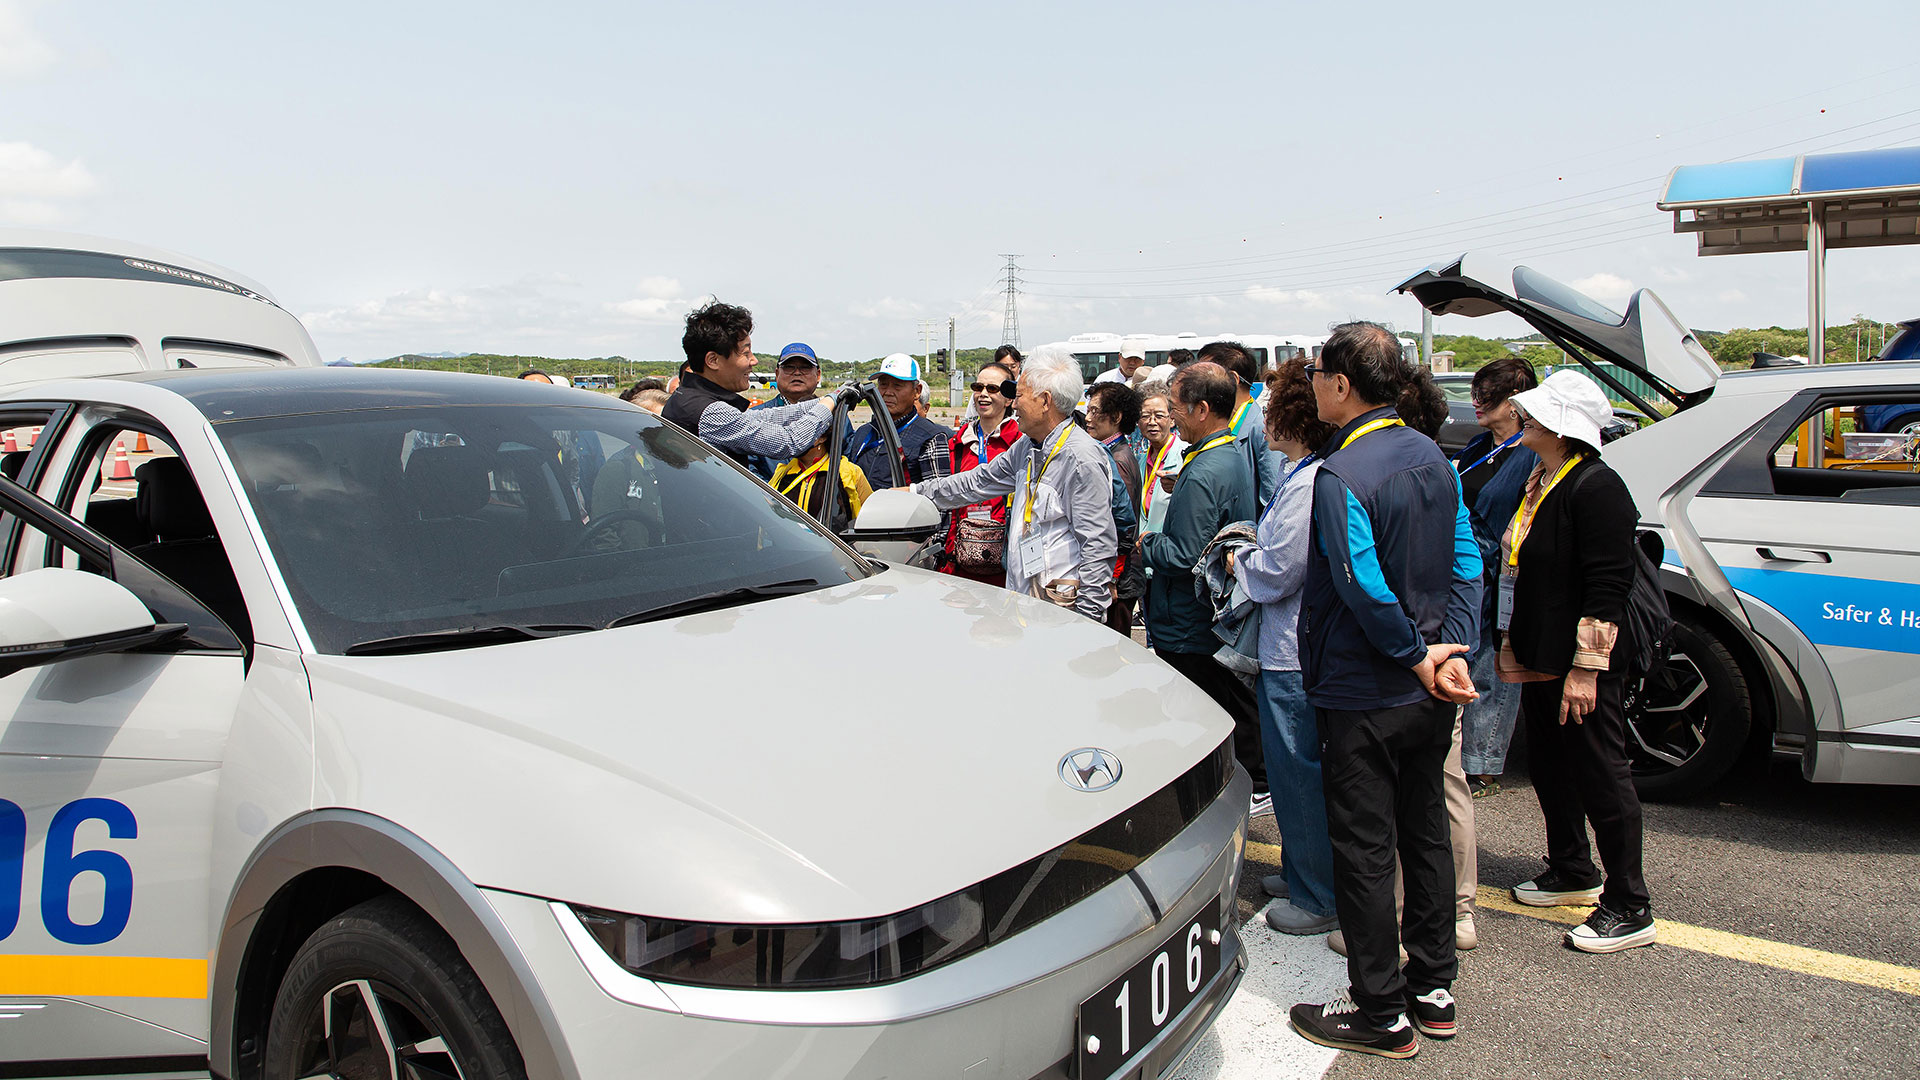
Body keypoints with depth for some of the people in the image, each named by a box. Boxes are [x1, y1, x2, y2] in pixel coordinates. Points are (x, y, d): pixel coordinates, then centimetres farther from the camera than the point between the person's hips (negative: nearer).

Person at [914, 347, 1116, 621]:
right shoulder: (1027, 447, 12)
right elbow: (980, 481, 25)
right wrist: (916, 492, 26)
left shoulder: (1082, 459, -16)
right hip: (1025, 595, 8)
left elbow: (1099, 547, -17)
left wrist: (1085, 621, -19)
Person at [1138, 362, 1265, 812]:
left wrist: (1148, 544, -8)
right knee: (1237, 706, 20)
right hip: (1229, 620, 10)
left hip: (1190, 627, -10)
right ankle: (1257, 788, 32)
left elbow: (1185, 556, -26)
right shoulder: (1234, 456, 8)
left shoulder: (1202, 474, -24)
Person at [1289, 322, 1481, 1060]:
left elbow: (1364, 588, -26)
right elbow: (1466, 562, 4)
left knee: (1363, 851, 3)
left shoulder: (1340, 475, -20)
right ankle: (1433, 988, 31)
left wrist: (1416, 657, -14)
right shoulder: (1433, 458, 6)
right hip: (1428, 695, 8)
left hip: (1363, 695, -8)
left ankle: (1380, 1014, 15)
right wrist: (1451, 651, -3)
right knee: (1425, 833, 18)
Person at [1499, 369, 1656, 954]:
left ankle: (1629, 909, 11)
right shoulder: (1541, 480, 11)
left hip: (1582, 667, -10)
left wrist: (1586, 668, -24)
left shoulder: (1596, 488, -19)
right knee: (1549, 767, 19)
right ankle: (1572, 871, 37)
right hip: (1540, 659, 10)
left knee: (1600, 775, -1)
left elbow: (1607, 586, -23)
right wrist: (1513, 644, 19)